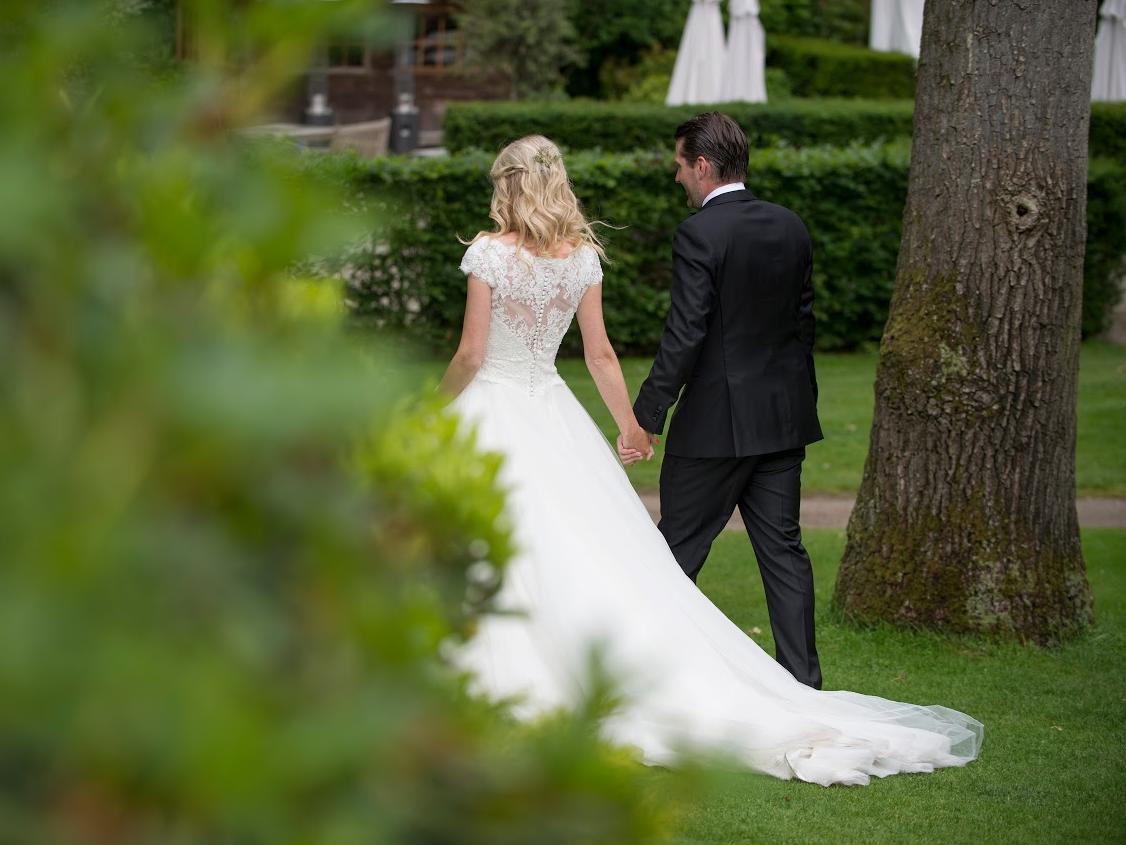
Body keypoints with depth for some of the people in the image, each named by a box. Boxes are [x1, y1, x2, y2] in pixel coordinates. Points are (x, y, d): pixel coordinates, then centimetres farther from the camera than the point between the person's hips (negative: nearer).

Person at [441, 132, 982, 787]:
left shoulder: (490, 253, -10)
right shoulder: (583, 257, 6)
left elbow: (471, 353, -11)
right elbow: (600, 354, 10)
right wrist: (630, 424, 20)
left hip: (492, 411, -5)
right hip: (554, 416, 5)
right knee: (604, 559, 6)